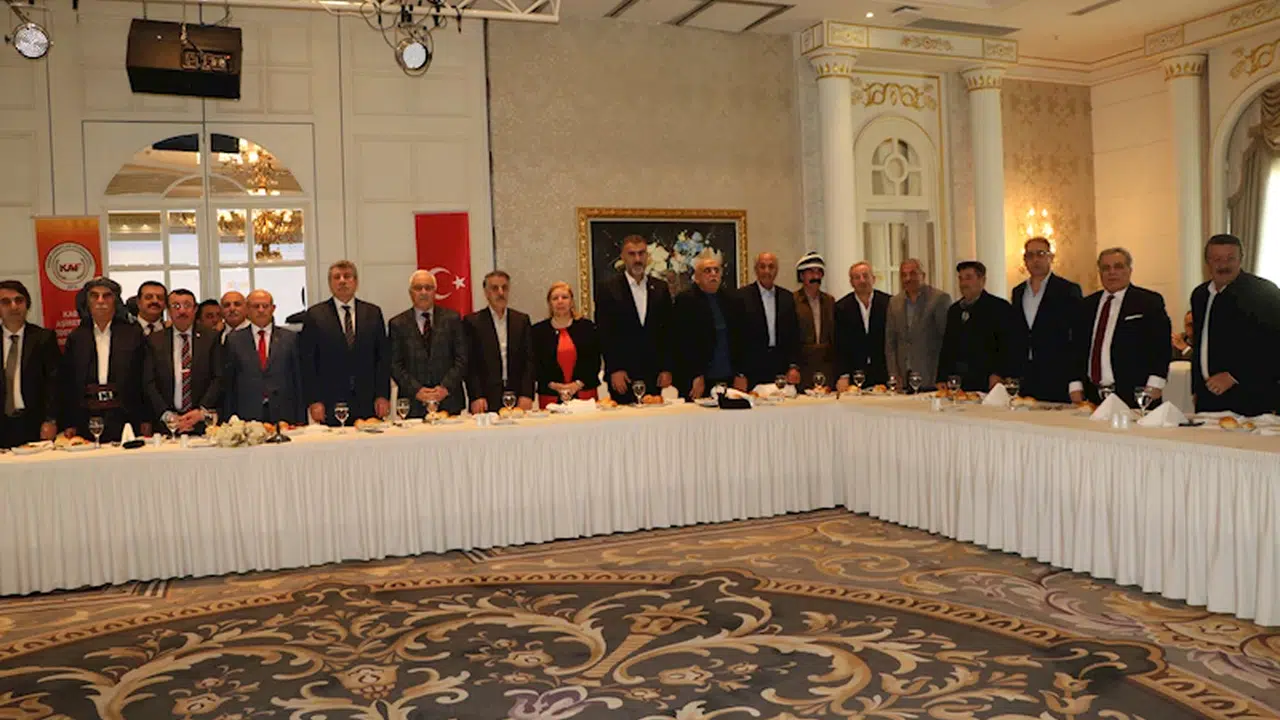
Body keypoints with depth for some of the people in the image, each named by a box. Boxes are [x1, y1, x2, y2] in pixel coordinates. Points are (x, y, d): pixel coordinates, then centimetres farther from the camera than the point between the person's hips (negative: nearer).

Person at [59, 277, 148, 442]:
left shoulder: (133, 333, 5)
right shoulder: (76, 338, 10)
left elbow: (145, 379, 3)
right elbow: (66, 384, 10)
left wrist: (146, 421, -2)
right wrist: (69, 424, 4)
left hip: (126, 422, -1)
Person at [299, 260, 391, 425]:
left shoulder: (373, 312, 10)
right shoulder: (315, 314, 4)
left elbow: (383, 357, 8)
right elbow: (307, 362, 1)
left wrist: (383, 395, 0)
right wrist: (313, 401, -6)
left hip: (368, 404, 2)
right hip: (330, 405, -2)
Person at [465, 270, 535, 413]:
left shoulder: (522, 320, 11)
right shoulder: (473, 321, 3)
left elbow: (529, 360, 6)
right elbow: (470, 363, -1)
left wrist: (527, 395, -4)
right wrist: (476, 397, -10)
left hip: (518, 400, 2)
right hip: (486, 401, -2)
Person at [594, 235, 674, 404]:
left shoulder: (660, 288, 10)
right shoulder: (608, 288, 0)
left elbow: (667, 331, 10)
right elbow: (604, 333, -4)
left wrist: (666, 369, 3)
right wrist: (614, 370, -10)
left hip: (654, 374, 3)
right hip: (622, 374, -3)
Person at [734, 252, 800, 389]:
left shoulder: (787, 297, 12)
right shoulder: (742, 296, -1)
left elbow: (794, 335, 12)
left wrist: (794, 366, 2)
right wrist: (739, 374, -7)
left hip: (783, 371, 3)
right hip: (752, 371, -3)